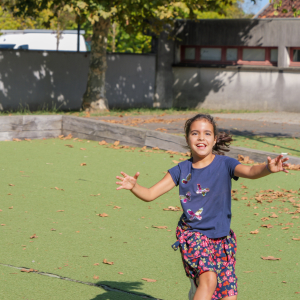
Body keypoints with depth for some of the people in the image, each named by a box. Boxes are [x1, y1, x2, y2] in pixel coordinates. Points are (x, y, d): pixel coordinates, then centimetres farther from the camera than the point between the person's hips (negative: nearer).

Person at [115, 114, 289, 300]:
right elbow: (149, 194, -2)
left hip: (222, 239, 1)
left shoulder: (224, 164, -7)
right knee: (209, 280, -28)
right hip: (193, 235, -1)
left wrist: (268, 168, -48)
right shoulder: (182, 170, -2)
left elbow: (250, 172, -26)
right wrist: (133, 186, -24)